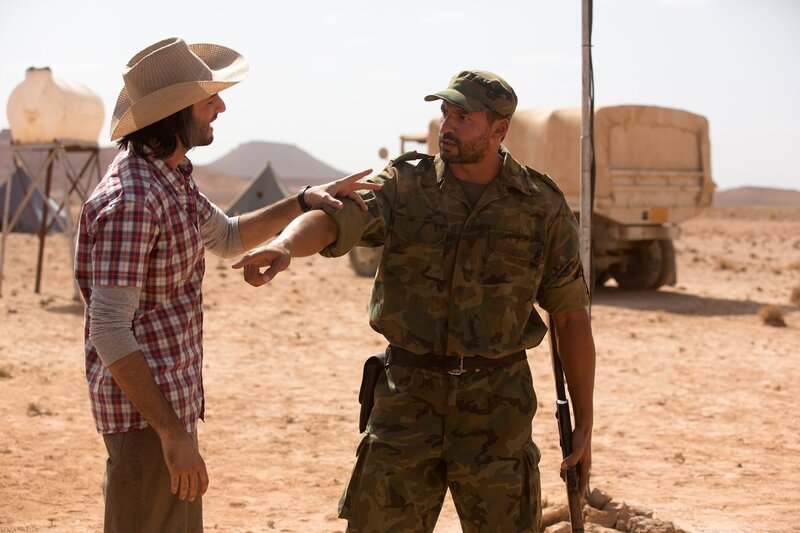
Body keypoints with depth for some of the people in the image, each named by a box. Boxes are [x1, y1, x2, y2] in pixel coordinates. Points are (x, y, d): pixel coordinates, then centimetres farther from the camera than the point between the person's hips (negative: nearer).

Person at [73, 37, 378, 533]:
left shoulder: (173, 177, 9)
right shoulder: (130, 198, -22)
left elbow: (228, 238, 27)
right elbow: (109, 332, -25)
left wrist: (306, 200, 15)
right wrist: (172, 433, -26)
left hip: (174, 404, 10)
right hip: (145, 416, -10)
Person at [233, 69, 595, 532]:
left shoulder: (543, 207, 1)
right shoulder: (404, 185, 0)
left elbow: (571, 315, 5)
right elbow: (331, 219, -18)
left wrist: (584, 422, 3)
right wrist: (283, 245, -42)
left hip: (496, 403, 0)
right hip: (409, 395, 0)